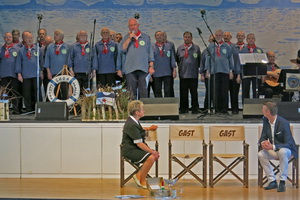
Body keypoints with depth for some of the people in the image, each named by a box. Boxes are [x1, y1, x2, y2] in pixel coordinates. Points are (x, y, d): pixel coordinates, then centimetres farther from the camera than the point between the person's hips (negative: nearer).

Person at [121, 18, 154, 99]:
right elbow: (123, 49, -3)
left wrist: (151, 66, 6)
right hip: (130, 68, 0)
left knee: (143, 92, -4)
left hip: (143, 68, 0)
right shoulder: (126, 38, 14)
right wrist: (129, 38, -7)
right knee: (132, 93, -2)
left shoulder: (146, 37, 14)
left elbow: (150, 53, 14)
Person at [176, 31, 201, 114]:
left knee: (194, 92, 1)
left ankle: (195, 109, 7)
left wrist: (196, 67, 8)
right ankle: (183, 109, 9)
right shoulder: (179, 48, 11)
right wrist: (180, 66, 13)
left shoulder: (196, 48, 7)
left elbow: (200, 60, 11)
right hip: (183, 74, 2)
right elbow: (176, 59, 19)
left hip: (193, 74, -2)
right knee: (183, 92, 3)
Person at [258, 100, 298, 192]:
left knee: (282, 152, -39)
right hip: (273, 150, 6)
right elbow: (263, 137, 3)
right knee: (261, 154, -22)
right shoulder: (265, 120, -4)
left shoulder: (284, 123, -24)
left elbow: (288, 144, -26)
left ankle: (282, 182, -30)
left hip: (286, 149, -6)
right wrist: (263, 142, -24)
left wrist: (273, 147, -39)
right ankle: (272, 181, -14)